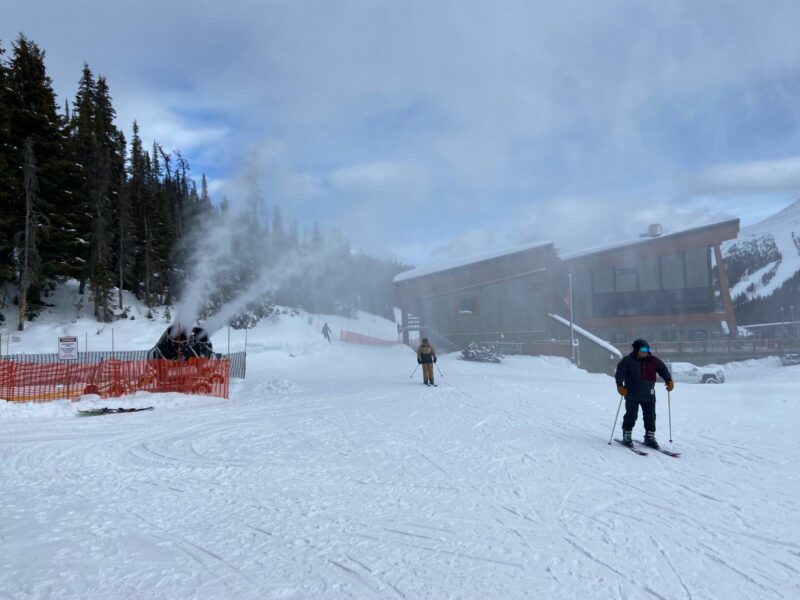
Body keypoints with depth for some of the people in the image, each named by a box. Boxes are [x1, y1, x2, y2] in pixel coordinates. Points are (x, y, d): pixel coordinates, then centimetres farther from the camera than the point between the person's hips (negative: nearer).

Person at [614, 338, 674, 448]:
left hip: (649, 395, 4)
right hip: (632, 395, -4)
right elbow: (620, 373, -11)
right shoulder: (628, 361, -6)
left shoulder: (654, 361, 5)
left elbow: (663, 369, 4)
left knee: (650, 416, 6)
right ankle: (627, 436, 9)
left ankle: (650, 437, 19)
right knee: (631, 415, -5)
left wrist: (669, 380, -13)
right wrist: (620, 385, -25)